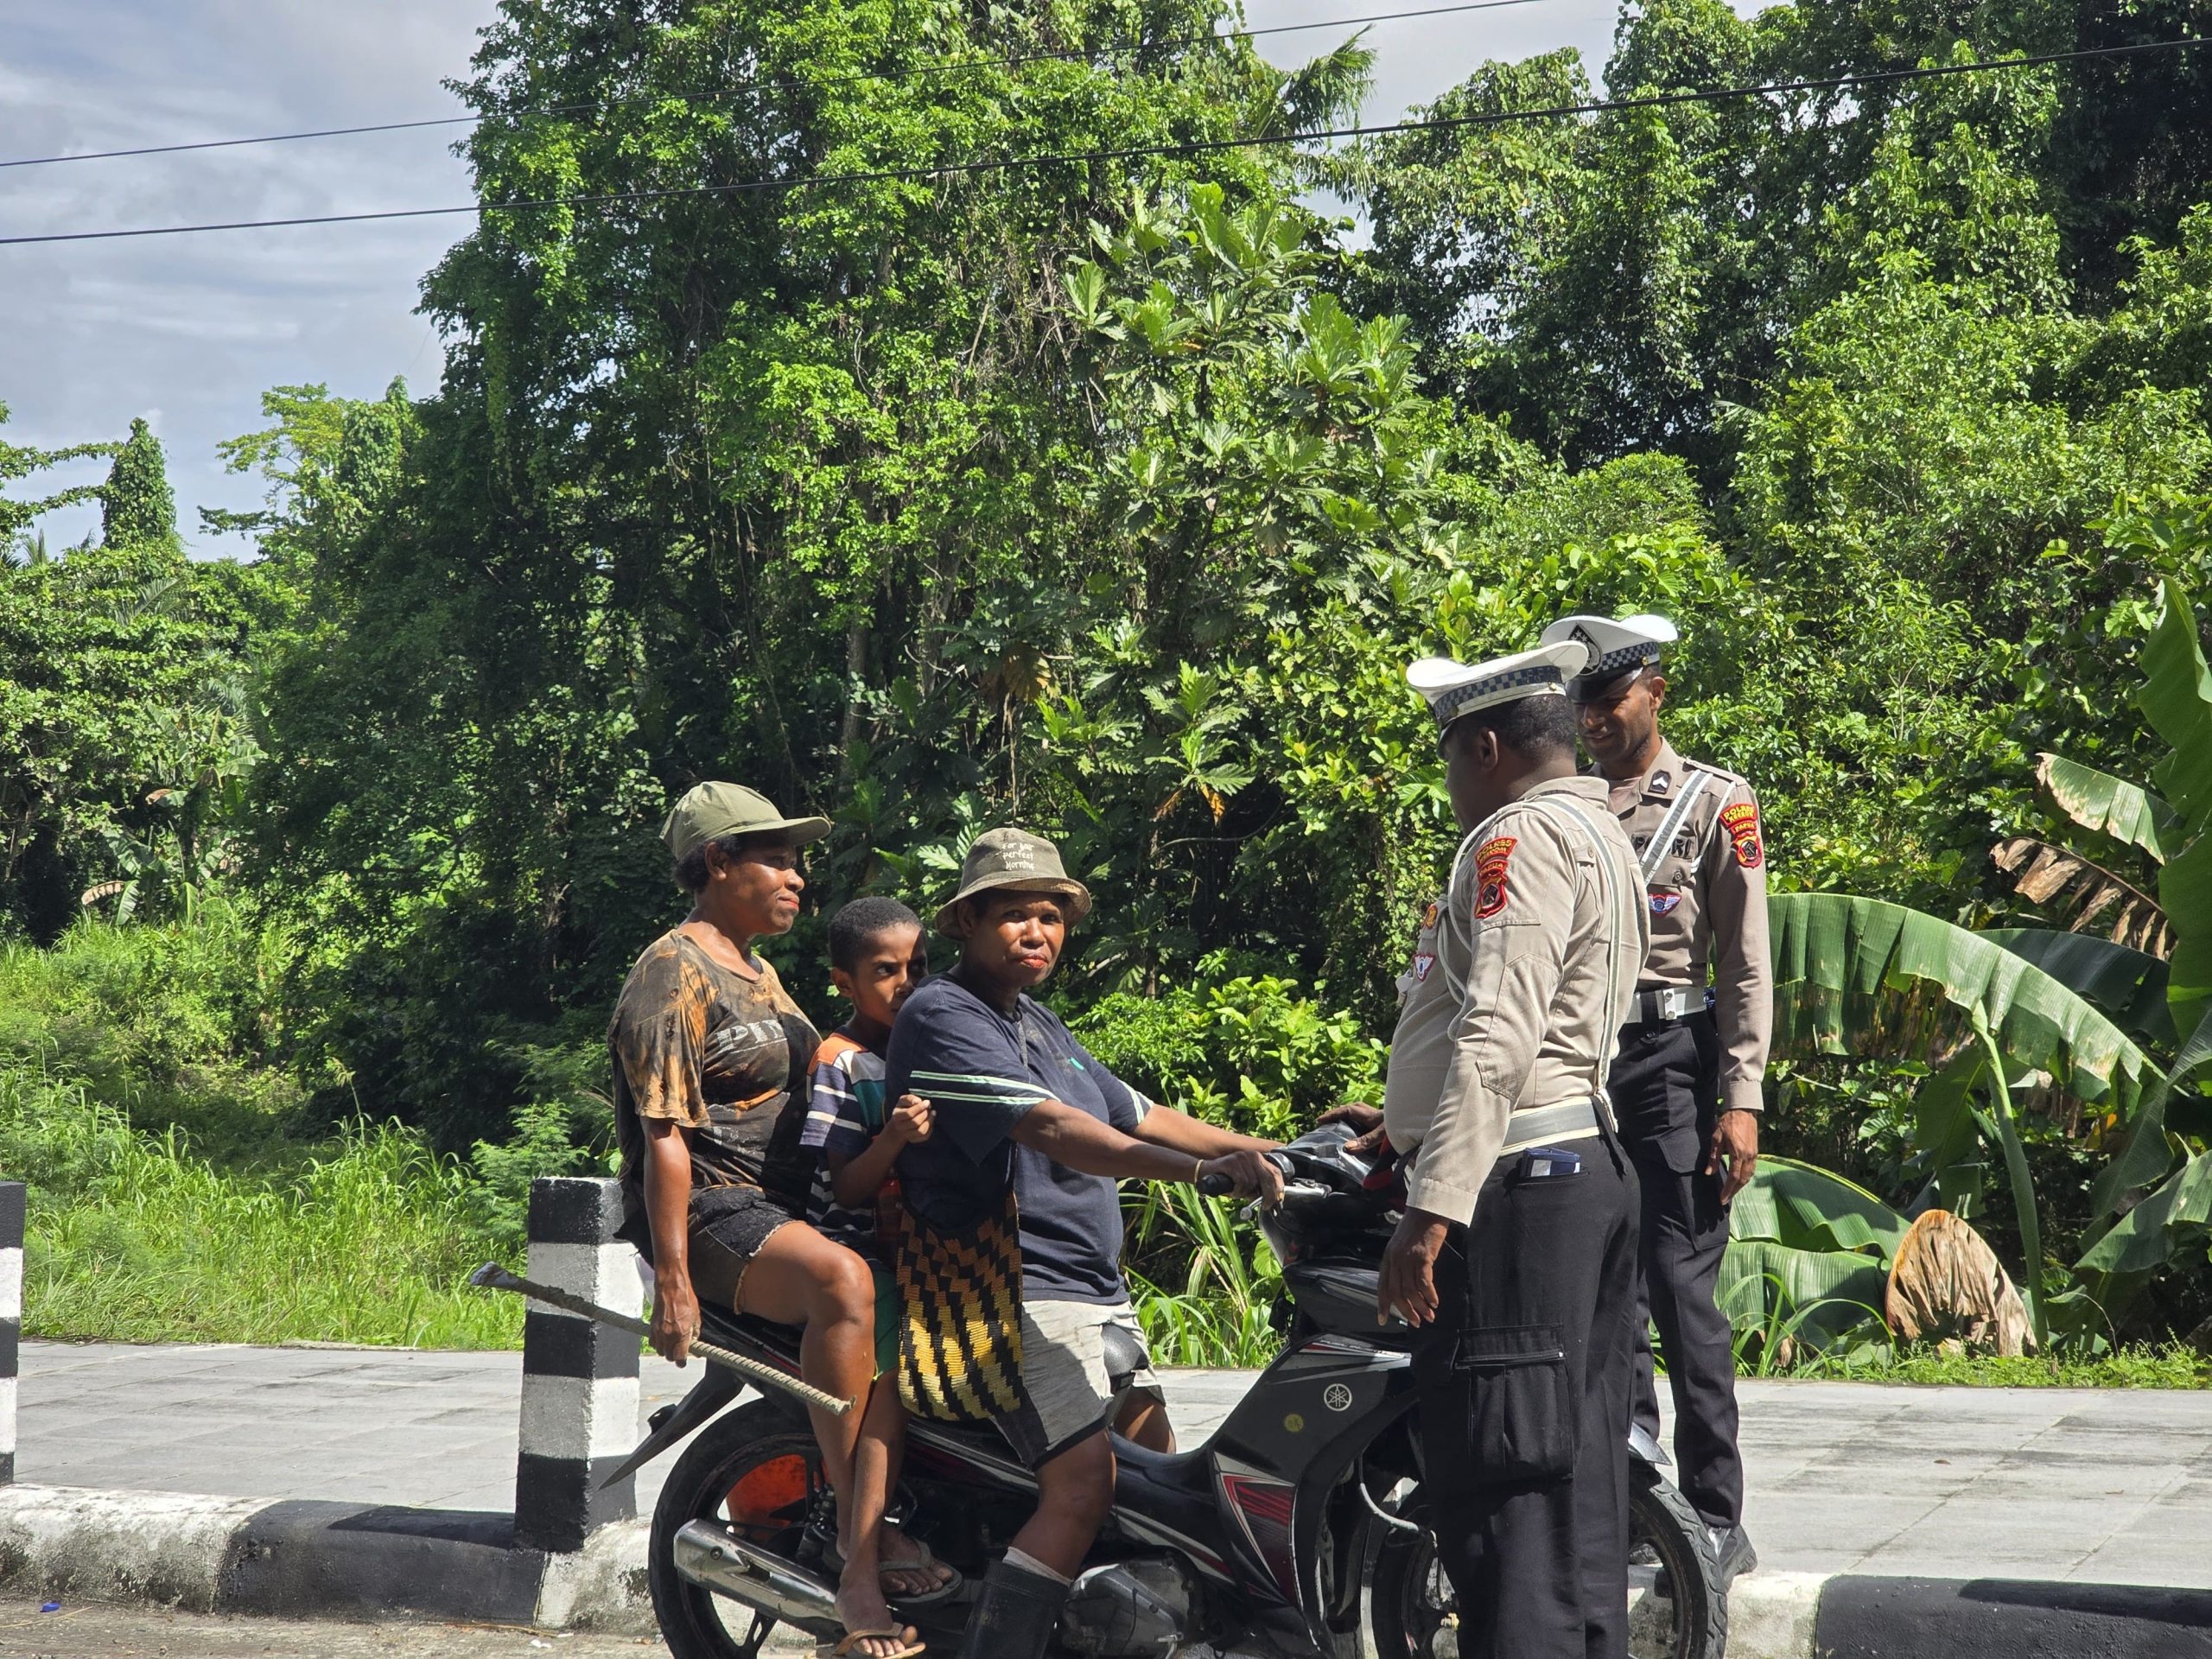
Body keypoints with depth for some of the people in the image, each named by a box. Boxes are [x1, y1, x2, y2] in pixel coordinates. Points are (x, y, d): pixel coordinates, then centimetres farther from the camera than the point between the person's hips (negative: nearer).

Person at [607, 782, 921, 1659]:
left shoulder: (759, 973, 22)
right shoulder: (674, 971, -8)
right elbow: (665, 1135, -16)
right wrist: (673, 1279, -24)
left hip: (783, 1205, 10)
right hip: (711, 1211, -10)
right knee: (842, 1282, -35)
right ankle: (861, 1565, -38)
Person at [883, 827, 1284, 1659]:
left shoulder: (1040, 1025, 21)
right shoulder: (941, 1018, -11)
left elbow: (1139, 1117, 24)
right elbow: (1051, 1129, -24)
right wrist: (1207, 1169, -34)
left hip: (1100, 1294, 10)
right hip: (1014, 1292, -10)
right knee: (1086, 1482, -23)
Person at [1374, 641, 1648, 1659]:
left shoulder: (1522, 838, -10)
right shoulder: (1600, 835, 23)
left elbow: (1496, 1037, -21)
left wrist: (1433, 1210, -24)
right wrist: (1401, 1121, 36)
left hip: (1513, 1189, -11)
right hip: (1591, 1167, 11)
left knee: (1497, 1492, -11)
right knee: (1576, 1479, 12)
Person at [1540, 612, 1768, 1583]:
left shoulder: (1714, 801, 3)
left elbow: (1746, 963, -2)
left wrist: (1742, 1099, -10)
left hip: (1672, 1055, -4)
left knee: (1682, 1289, -7)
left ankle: (1717, 1521, -2)